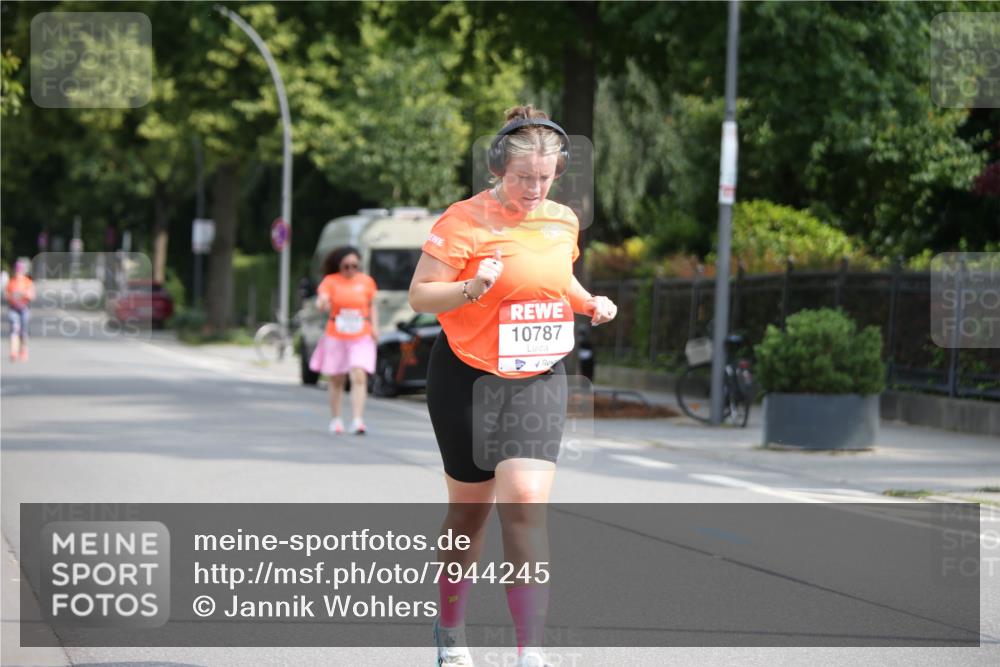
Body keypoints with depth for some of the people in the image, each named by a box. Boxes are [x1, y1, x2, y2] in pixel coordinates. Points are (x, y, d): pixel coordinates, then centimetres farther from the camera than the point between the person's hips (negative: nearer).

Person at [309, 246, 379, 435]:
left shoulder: (366, 282, 3)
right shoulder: (331, 281, -4)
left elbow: (372, 307, 15)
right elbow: (321, 300, -18)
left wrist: (374, 327, 1)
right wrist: (322, 304, -42)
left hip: (361, 337, 0)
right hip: (336, 337, 0)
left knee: (359, 377, -15)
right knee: (336, 380, 10)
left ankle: (357, 420, -19)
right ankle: (335, 419, 25)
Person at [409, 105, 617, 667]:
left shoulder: (564, 221, 6)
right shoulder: (464, 221, -11)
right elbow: (420, 295, -11)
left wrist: (590, 303, 5)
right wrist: (472, 288, -29)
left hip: (539, 380, 3)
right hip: (469, 378, -3)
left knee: (526, 504, -14)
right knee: (470, 509, 9)